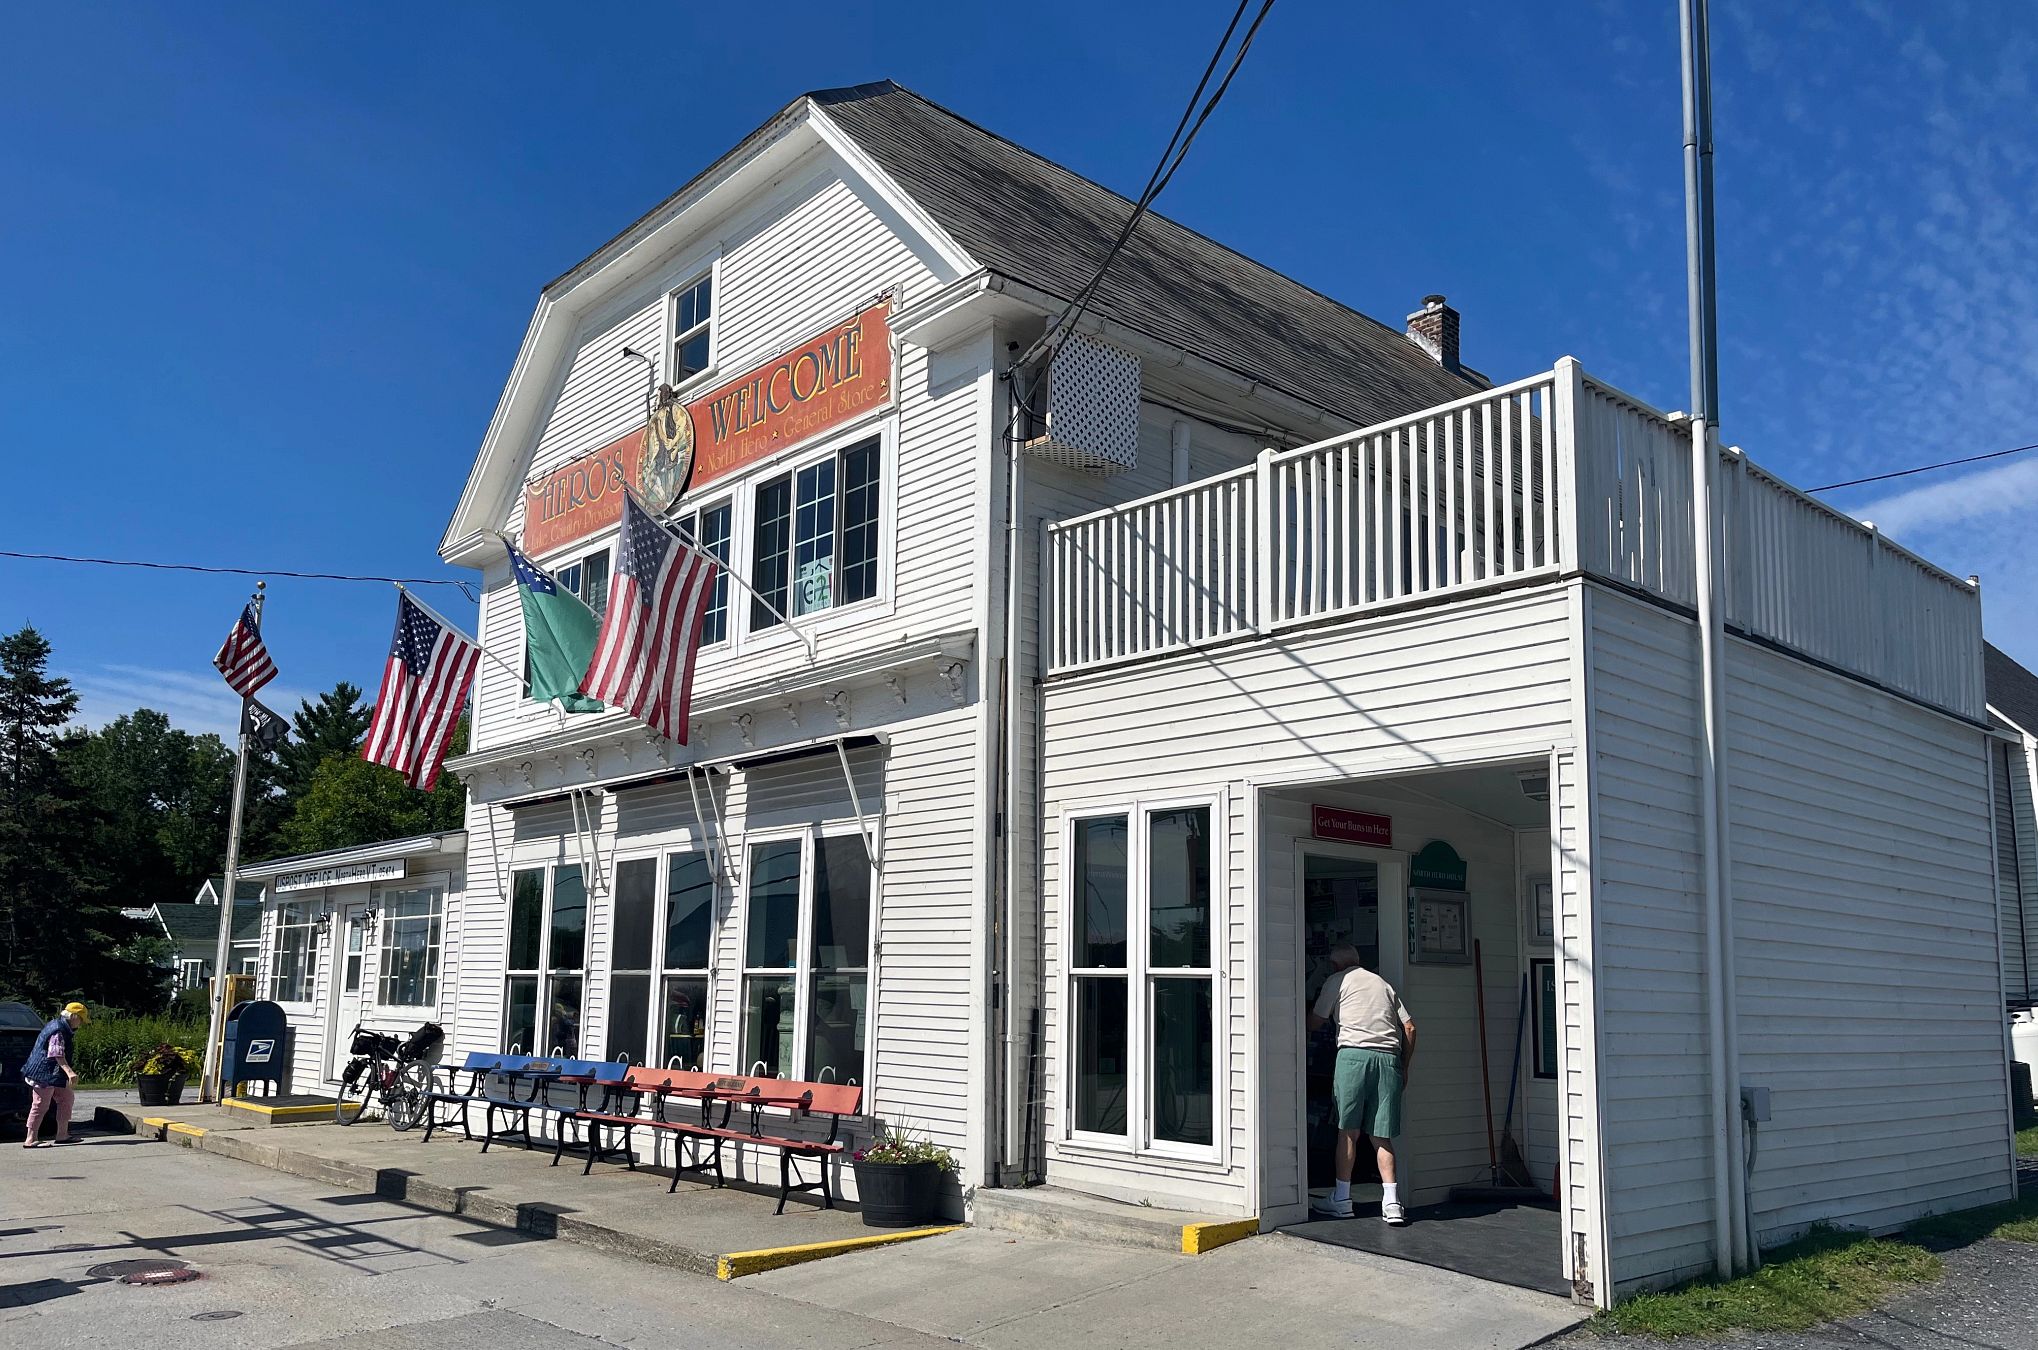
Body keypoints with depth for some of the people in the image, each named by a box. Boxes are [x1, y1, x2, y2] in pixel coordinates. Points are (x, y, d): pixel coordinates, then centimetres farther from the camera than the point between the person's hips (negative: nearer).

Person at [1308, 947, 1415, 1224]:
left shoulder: (1337, 981, 12)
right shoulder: (1383, 983, 24)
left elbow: (1314, 1022, 15)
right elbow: (1409, 1028, 17)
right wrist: (1404, 1067, 21)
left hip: (1353, 1053, -4)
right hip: (1389, 1057, 4)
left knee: (1348, 1130, 1)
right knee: (1381, 1135, 6)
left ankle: (1342, 1200, 5)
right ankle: (1391, 1202, -2)